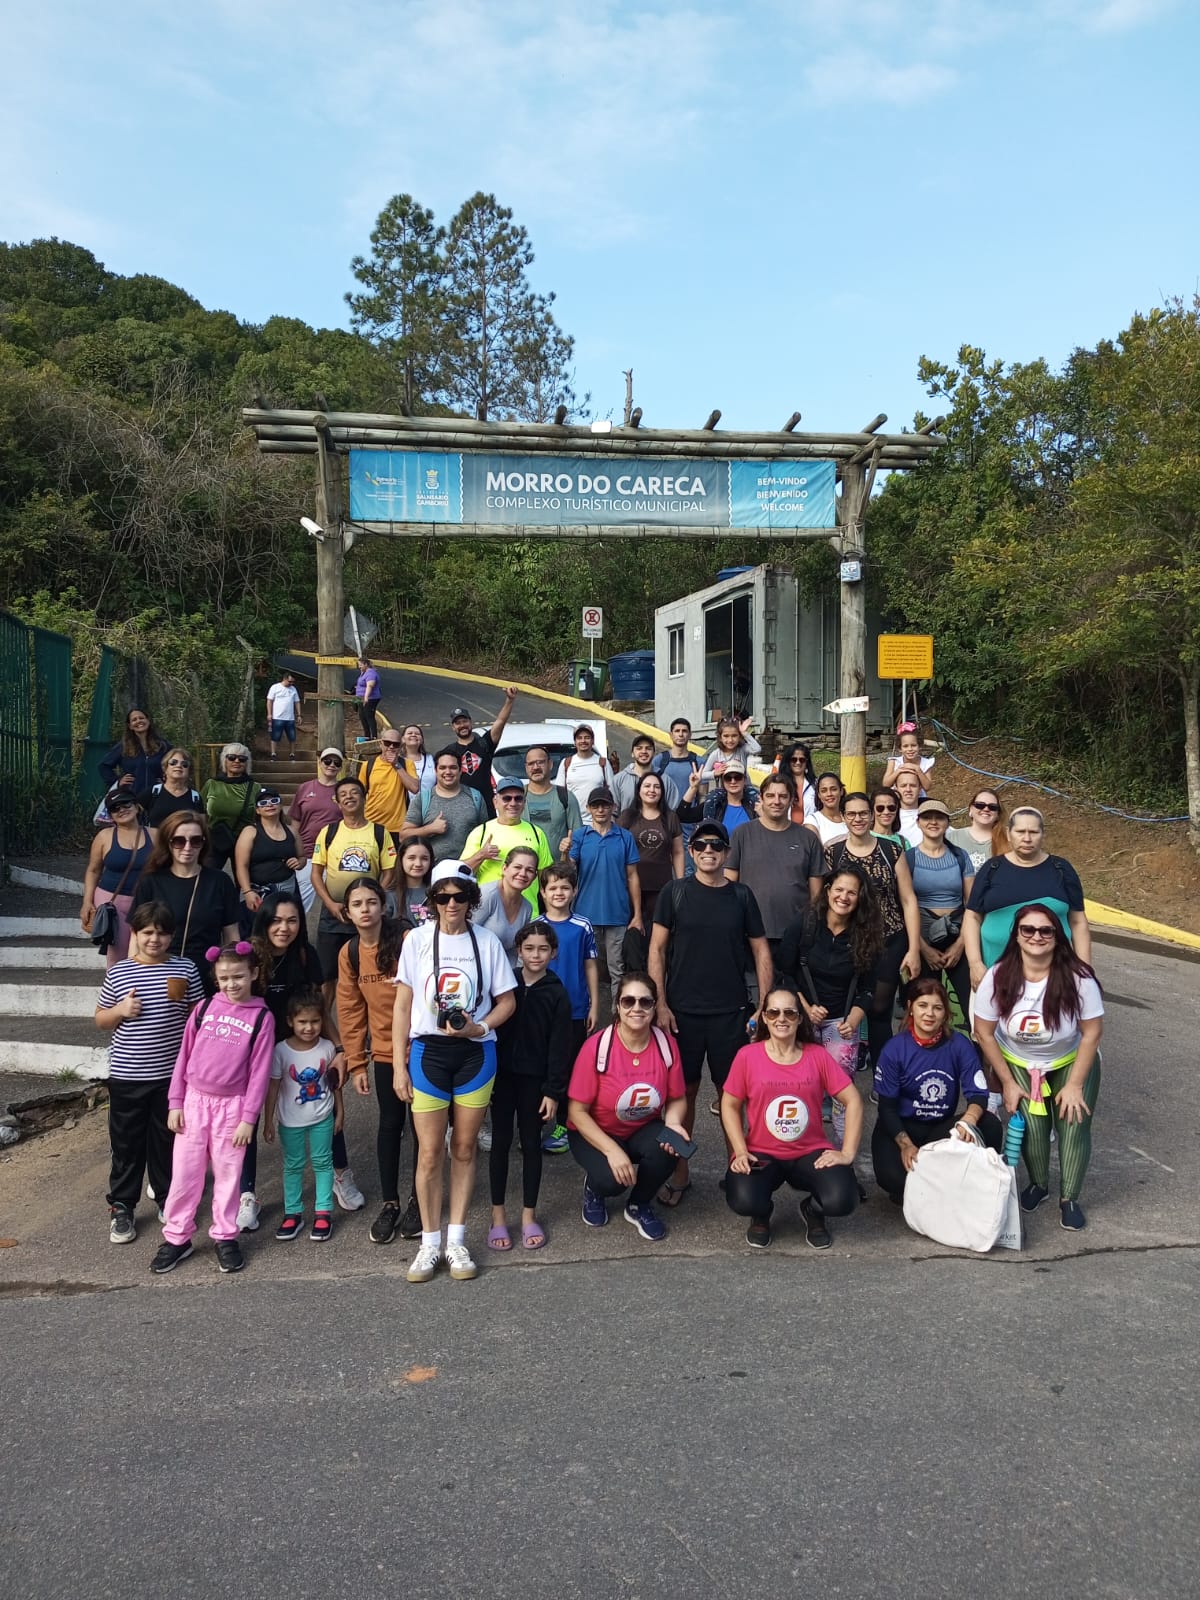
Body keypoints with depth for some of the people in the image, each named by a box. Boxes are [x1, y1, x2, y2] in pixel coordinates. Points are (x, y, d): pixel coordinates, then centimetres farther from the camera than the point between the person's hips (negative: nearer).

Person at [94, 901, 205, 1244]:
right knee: (126, 1144, 11)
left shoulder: (185, 971, -4)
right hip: (126, 1076, 0)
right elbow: (100, 1020, 6)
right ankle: (121, 1208, 25)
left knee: (168, 1141, 14)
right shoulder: (118, 972, -3)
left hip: (171, 1075, 0)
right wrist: (119, 1011, -14)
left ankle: (168, 1199, 31)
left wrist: (184, 998, -17)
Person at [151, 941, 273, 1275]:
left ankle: (225, 1237, 22)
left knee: (228, 1174, 8)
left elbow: (259, 1071, -6)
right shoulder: (204, 1008, 0)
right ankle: (176, 1238, 21)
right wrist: (175, 1102, 2)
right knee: (184, 1173, 8)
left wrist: (248, 1118, -8)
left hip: (232, 1105, -2)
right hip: (194, 1100, 2)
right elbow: (184, 1056, 5)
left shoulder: (261, 1017, -6)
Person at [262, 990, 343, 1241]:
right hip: (291, 1121, -1)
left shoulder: (327, 1047, -12)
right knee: (293, 1165, 12)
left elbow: (334, 1082, 1)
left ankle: (323, 1211, 20)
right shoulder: (281, 1050, -17)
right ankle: (292, 1212, 23)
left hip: (322, 1118, 1)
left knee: (322, 1162, 10)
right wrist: (268, 1121, -7)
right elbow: (273, 1087, -10)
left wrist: (339, 1111, 7)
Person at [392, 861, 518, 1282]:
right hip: (428, 1051, -1)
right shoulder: (417, 940, -1)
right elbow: (402, 1005, 1)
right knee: (429, 1154, 2)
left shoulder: (487, 942, 0)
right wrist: (398, 1065, -2)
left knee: (464, 1149, 9)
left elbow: (507, 1001, 5)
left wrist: (478, 1028, -14)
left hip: (475, 1053, 1)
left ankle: (456, 1241, 22)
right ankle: (429, 1243, 17)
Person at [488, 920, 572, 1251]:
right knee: (500, 1142, 7)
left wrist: (554, 1091, -8)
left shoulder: (557, 994, -4)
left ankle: (529, 1215, 20)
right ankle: (498, 1215, 18)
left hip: (534, 1078, -1)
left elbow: (559, 1046, -5)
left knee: (531, 1143, 8)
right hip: (502, 1074, 1)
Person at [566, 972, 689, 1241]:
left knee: (667, 1148, -29)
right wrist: (612, 1150, -28)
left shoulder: (667, 1044, -14)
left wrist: (672, 1124, -24)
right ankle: (594, 1188, 11)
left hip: (644, 1131, 3)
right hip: (594, 1133, -3)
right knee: (611, 1179, -31)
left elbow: (677, 1098, -1)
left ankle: (639, 1206, 3)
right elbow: (577, 1111, -18)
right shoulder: (597, 1047, -23)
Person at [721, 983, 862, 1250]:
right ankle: (762, 1215, 12)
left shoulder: (818, 1055, -2)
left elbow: (852, 1101, -1)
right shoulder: (747, 1055, -5)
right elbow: (730, 1105, 1)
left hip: (811, 1153, 1)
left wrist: (847, 1153, -9)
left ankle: (813, 1211, 14)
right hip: (761, 1154, -1)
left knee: (842, 1200, -27)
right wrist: (740, 1151, -11)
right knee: (743, 1201, -31)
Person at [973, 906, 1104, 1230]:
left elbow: (1092, 1033, -15)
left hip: (1071, 1062, 0)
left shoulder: (1078, 978, -26)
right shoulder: (998, 977, -23)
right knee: (1031, 1124, -17)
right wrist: (1008, 1083, -10)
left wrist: (1074, 1085, -14)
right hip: (1018, 1063, 0)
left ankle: (1069, 1199, 6)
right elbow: (984, 1033, -12)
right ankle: (1038, 1184, 11)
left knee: (1074, 1125, -15)